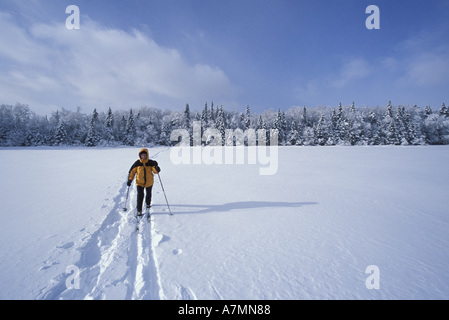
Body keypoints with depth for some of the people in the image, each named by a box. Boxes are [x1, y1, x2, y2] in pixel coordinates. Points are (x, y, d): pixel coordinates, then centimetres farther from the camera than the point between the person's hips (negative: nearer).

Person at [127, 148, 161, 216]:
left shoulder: (151, 163, -8)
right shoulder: (137, 163, -6)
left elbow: (155, 171, -14)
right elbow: (132, 171, 3)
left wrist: (156, 168, -36)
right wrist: (130, 180, -2)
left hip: (149, 182, 1)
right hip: (139, 182, -1)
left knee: (148, 194, 20)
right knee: (140, 195, -10)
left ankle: (148, 203, 49)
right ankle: (139, 210, 1)